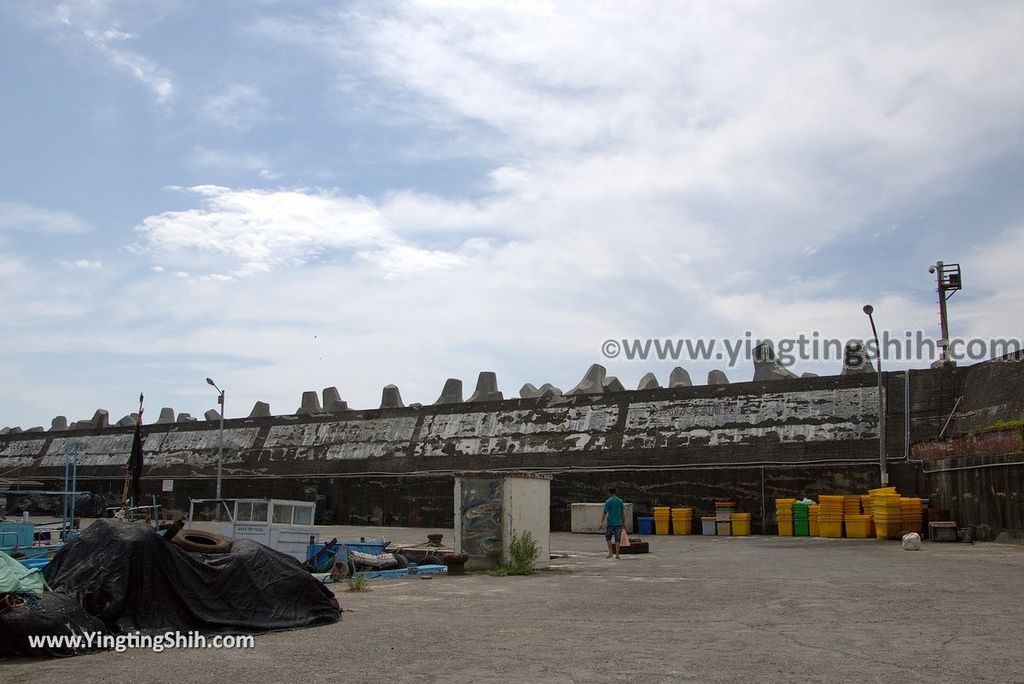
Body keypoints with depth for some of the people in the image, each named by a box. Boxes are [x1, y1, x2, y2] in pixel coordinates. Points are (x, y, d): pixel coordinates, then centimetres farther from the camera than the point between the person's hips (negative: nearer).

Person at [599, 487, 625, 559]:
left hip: (610, 523, -3)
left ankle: (610, 552, 7)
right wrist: (623, 523, 18)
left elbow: (604, 513, -8)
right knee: (617, 539, 4)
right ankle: (617, 554, 2)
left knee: (608, 537, 13)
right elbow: (622, 513, 10)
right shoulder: (620, 501, 5)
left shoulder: (608, 501, -6)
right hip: (618, 523, 3)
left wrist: (602, 523, -5)